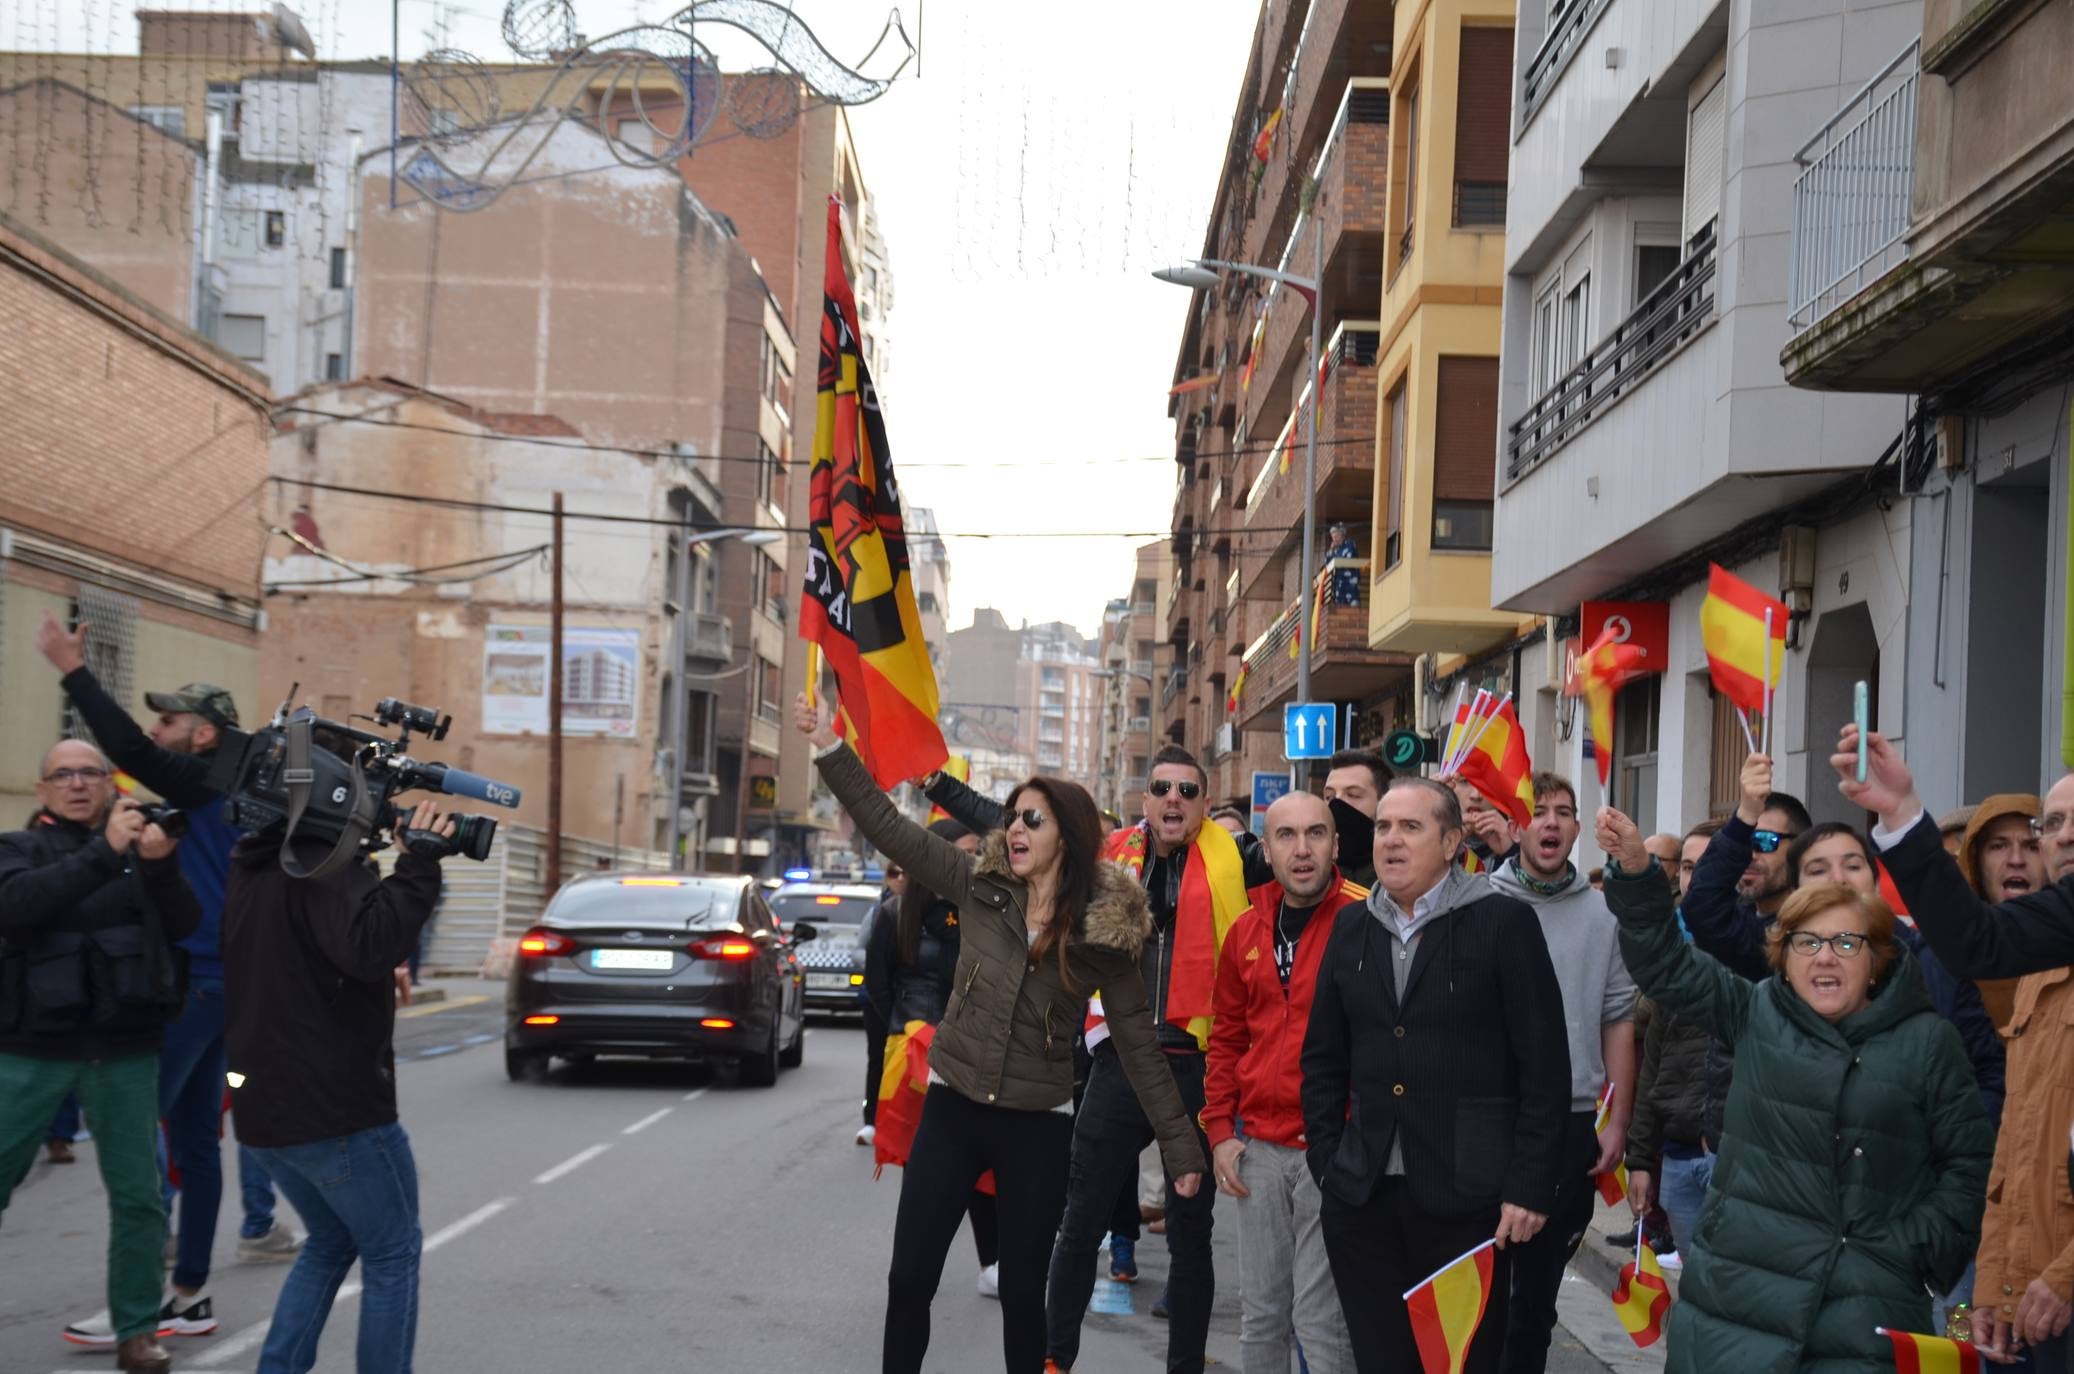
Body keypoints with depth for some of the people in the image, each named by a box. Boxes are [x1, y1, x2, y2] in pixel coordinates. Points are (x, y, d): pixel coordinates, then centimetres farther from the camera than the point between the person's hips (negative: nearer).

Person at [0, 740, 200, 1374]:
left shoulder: (140, 845, 8)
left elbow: (185, 924, -2)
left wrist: (159, 866, -21)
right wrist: (104, 853, -26)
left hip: (125, 1050, 1)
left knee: (138, 1196, 2)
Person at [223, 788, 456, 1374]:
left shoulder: (253, 864, 11)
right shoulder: (330, 863, -17)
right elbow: (368, 947, -33)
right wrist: (418, 864, -29)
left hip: (262, 1105, 9)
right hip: (336, 1107, -9)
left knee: (332, 1242, 25)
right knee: (393, 1254, 7)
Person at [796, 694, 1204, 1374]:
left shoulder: (1103, 930, -8)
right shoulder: (980, 885, -3)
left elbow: (1137, 1043, -4)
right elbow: (889, 826, -3)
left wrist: (1180, 1145, -5)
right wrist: (828, 745, -9)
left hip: (1038, 1125, -2)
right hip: (952, 1107, 2)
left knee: (1022, 1290, 9)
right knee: (909, 1279, 4)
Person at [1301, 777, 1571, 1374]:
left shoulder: (1504, 922, -4)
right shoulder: (1351, 926, 10)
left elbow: (1545, 1068, -6)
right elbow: (1323, 1058, 14)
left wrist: (1531, 1188, -10)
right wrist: (1325, 1163, 7)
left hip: (1468, 1196, -4)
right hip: (1363, 1195, 4)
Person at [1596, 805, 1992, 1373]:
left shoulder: (1927, 1042, 3)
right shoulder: (1755, 1014, 8)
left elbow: (1970, 1162, 6)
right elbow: (1665, 962, 3)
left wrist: (1920, 1253, -3)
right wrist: (1636, 871, -11)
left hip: (1866, 1306, -1)